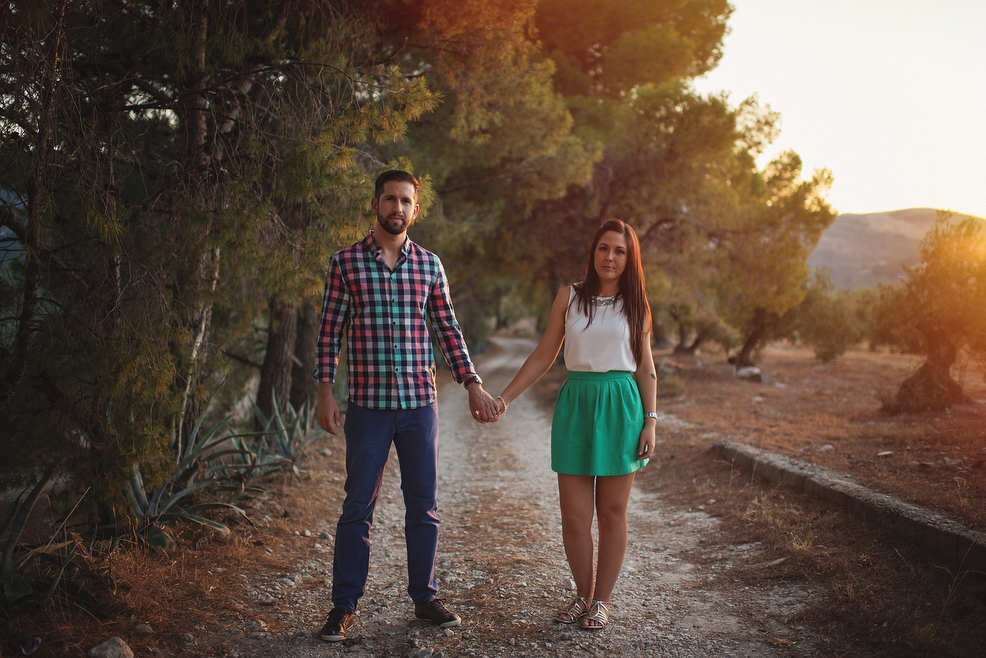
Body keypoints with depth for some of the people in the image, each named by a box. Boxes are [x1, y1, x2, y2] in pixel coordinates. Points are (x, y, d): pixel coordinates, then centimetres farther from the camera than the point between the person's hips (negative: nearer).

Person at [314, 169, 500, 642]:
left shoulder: (429, 264, 7)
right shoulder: (346, 262, 1)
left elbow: (448, 330, 10)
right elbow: (329, 331, 2)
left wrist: (473, 384, 4)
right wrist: (325, 391, -5)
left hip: (420, 406, 2)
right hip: (368, 406, -2)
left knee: (423, 505, 9)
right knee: (358, 506, 3)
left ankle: (424, 598, 23)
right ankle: (343, 607, 14)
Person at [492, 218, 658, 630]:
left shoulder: (635, 305, 5)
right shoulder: (569, 297, 5)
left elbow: (645, 367, 7)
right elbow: (543, 356, 8)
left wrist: (651, 421, -1)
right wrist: (504, 398, 2)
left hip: (620, 407, 0)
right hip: (576, 405, 1)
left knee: (612, 511, 5)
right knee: (574, 514, 0)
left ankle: (602, 600, 19)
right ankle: (583, 594, 20)